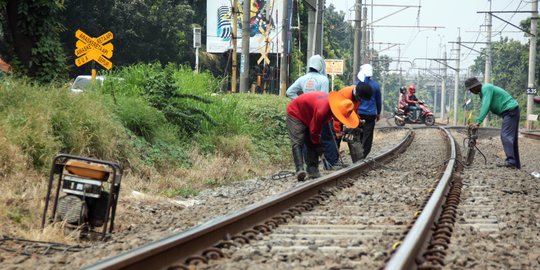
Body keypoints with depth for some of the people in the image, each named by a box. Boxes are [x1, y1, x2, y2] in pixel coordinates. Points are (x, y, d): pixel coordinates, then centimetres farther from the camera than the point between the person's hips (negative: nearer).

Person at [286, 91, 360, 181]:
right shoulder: (322, 111, -41)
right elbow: (314, 130, -25)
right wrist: (317, 144, -10)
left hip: (307, 116, 9)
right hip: (296, 113, -9)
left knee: (311, 144, 3)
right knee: (298, 142, -21)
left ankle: (312, 170, 2)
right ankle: (300, 169, -32)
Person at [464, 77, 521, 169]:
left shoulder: (486, 88, -15)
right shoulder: (482, 91, 16)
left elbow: (485, 106, -25)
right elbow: (484, 107, 16)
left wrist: (478, 122, -28)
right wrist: (477, 122, 5)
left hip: (511, 111, -11)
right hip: (508, 112, 11)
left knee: (506, 136, -18)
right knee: (511, 138, 11)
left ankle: (511, 161, -27)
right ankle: (516, 164, 13)